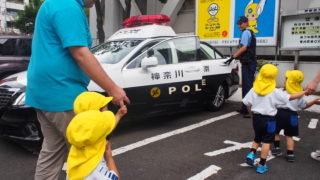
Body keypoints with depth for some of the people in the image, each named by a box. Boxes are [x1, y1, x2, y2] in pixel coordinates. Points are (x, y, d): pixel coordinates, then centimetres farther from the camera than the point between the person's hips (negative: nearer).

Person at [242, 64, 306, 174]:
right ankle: (261, 165, 10)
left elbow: (247, 104, 1)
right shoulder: (275, 92, -12)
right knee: (266, 141, 6)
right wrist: (304, 92, 8)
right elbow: (291, 97, -6)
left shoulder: (254, 90, -3)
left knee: (257, 138, 23)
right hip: (269, 119, -4)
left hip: (256, 118, 4)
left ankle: (251, 154, 3)